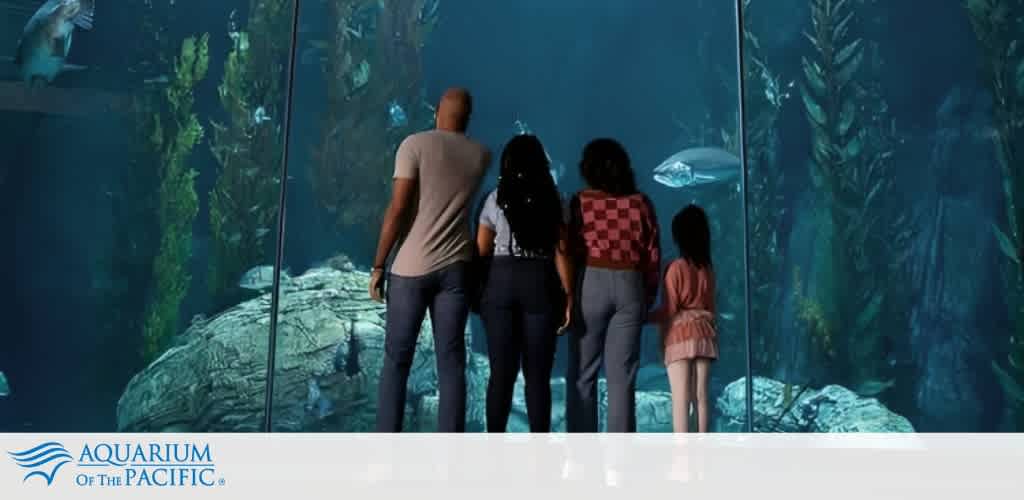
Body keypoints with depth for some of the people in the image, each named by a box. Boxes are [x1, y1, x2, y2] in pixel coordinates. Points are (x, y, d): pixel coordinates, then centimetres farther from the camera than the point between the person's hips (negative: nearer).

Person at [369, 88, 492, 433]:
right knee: (451, 363, 5)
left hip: (411, 267, -3)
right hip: (456, 267, 3)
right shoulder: (481, 155, 9)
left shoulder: (416, 144, -3)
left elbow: (397, 209, -10)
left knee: (396, 360, 5)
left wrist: (378, 265, -4)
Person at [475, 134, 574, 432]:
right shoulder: (552, 200, 5)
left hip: (501, 281, 0)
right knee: (538, 374, 4)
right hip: (540, 284, 0)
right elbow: (560, 252, -1)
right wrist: (568, 295, 1)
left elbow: (481, 250, 3)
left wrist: (477, 292, 10)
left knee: (501, 372, 3)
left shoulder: (497, 198, 5)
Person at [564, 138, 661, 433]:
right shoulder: (640, 203, 5)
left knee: (582, 374, 5)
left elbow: (569, 250, -2)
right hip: (630, 285, 2)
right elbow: (653, 254, 6)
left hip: (591, 283, -2)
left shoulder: (581, 202, -1)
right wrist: (649, 296, 13)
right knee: (622, 376, 5)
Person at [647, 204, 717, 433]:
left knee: (680, 398, -7)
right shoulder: (708, 269, 8)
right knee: (701, 396, 6)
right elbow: (710, 306, 15)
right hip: (704, 334, 5)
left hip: (680, 336, -5)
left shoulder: (676, 267, -9)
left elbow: (669, 309, -11)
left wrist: (644, 317, 1)